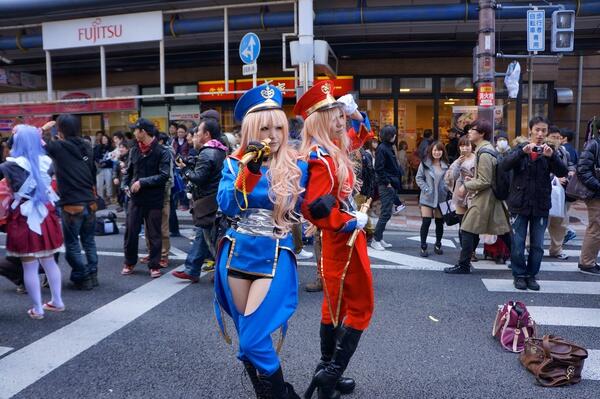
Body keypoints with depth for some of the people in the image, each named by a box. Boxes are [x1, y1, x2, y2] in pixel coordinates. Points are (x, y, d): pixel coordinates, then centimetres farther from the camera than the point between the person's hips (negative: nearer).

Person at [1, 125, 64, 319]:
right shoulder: (46, 162, 0)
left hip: (24, 218, -4)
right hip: (45, 215, 4)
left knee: (29, 266, 5)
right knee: (49, 261, 17)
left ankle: (37, 309, 12)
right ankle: (57, 301, 26)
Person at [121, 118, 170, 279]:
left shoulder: (162, 152, -9)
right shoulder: (134, 150, 9)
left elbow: (164, 176, -16)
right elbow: (128, 171, 16)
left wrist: (142, 182, -18)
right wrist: (125, 185, -2)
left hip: (154, 200, -4)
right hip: (135, 198, 5)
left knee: (154, 235, 5)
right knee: (130, 232, 9)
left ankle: (154, 265, 18)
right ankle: (129, 263, 26)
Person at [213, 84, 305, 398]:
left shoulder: (296, 166, -3)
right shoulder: (235, 163, 2)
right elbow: (227, 207, -12)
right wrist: (249, 169, -24)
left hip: (275, 258, -3)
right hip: (237, 255, 3)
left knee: (253, 338, -9)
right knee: (245, 336, 14)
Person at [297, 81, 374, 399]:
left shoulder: (335, 147, 6)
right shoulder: (320, 157, -23)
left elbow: (362, 135, 26)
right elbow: (316, 209, -30)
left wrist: (356, 113, 8)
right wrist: (353, 222, -18)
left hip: (340, 239, 10)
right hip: (343, 239, -10)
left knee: (335, 306, 17)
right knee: (360, 308, 2)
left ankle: (326, 370, 30)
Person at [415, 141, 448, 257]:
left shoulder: (445, 165, 3)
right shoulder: (425, 163, -3)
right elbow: (419, 177, -1)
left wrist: (446, 189, -6)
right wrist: (425, 188, -11)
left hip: (441, 197, 2)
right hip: (427, 197, -2)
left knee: (439, 222, 10)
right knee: (426, 222, -6)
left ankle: (438, 245, 26)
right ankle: (423, 247, 5)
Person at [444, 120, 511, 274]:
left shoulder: (484, 153, -17)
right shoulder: (487, 149, 13)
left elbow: (484, 181, -20)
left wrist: (467, 185, -8)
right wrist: (472, 179, 10)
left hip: (483, 198, -10)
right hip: (493, 197, 10)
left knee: (468, 230, -5)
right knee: (503, 229, 14)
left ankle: (463, 265, 1)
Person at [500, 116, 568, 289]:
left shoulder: (549, 151, 4)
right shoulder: (520, 149, 0)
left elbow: (563, 173, -10)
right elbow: (504, 165, -17)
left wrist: (551, 156, -26)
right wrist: (523, 151, -31)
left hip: (541, 205, 2)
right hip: (520, 204, -2)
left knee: (537, 245, 9)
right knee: (518, 244, 3)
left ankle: (531, 275, 23)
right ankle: (519, 275, 19)